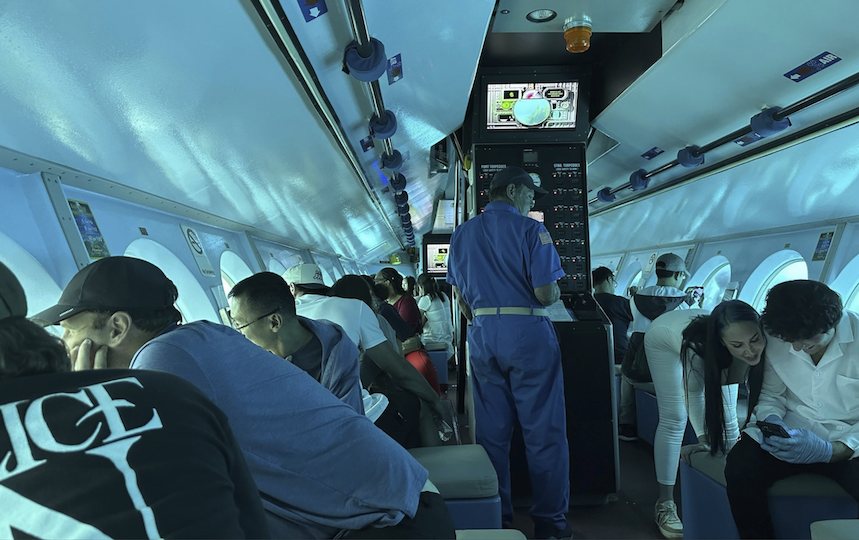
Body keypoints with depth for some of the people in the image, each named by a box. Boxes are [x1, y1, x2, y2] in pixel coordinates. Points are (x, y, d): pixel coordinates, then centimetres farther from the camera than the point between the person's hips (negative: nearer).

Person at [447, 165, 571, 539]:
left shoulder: (462, 234, 11)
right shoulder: (530, 229, -6)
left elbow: (460, 297, 13)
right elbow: (546, 293, -13)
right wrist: (555, 294, 10)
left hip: (482, 336, 5)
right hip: (527, 333, -5)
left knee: (491, 430, 11)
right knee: (543, 431, 5)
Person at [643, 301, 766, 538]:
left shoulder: (768, 339, -35)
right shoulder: (698, 346, -43)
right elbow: (693, 393, -23)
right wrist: (704, 438, -25)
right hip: (665, 336, -4)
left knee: (727, 411, -5)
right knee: (674, 419, -9)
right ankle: (665, 503, -1)